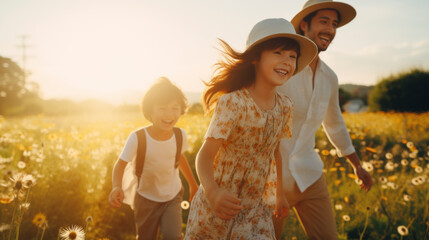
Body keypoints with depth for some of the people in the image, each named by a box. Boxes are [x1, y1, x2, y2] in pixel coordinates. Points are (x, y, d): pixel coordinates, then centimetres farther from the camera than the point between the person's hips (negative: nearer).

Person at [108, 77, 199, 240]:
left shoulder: (180, 135, -17)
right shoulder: (137, 138, -27)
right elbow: (120, 165, -22)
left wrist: (193, 185, 14)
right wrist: (117, 187, -43)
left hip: (173, 196, 1)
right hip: (146, 198, -1)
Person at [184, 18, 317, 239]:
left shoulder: (285, 107, -3)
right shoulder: (232, 102, -20)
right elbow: (205, 155, -23)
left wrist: (279, 194, 21)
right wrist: (212, 191, -42)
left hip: (257, 208, 4)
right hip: (216, 204, -4)